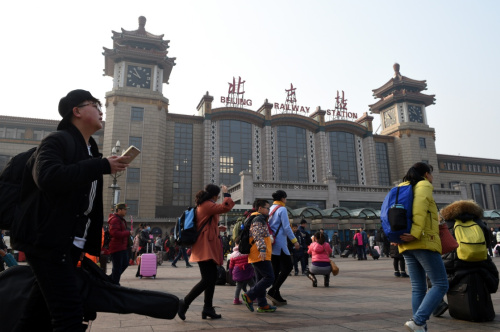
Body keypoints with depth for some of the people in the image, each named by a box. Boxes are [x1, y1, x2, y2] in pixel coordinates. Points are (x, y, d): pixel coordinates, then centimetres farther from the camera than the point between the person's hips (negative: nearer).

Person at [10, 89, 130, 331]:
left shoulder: (90, 150, 19)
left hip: (70, 246, 9)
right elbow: (48, 177, -28)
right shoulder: (57, 141, -7)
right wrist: (102, 166, -24)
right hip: (48, 242, -9)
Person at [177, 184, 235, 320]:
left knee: (212, 278, 11)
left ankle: (208, 309, 17)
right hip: (206, 248, -11)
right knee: (207, 279, -11)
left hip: (208, 248, 11)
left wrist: (218, 228, 26)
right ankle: (184, 303, -1)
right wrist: (226, 194, -9)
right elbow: (226, 207, -23)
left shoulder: (202, 206, 20)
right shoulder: (207, 205, -12)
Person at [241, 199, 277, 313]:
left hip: (258, 256, 11)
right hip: (261, 255, -11)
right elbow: (258, 235, -23)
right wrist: (262, 248, -30)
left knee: (261, 279, 13)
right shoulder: (258, 219, -10)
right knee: (269, 277, -11)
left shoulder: (259, 219, 23)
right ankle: (249, 296, -12)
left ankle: (262, 305, 17)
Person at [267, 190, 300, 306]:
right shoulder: (282, 209, -9)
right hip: (279, 242, -9)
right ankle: (273, 291, -8)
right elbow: (286, 227, -14)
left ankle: (276, 296, 12)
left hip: (272, 243, 9)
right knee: (288, 266, -2)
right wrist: (294, 241, -8)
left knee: (276, 269, 10)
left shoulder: (271, 209, 15)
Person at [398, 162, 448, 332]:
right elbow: (420, 207, -19)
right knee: (440, 285, -3)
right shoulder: (424, 186, 0)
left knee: (418, 288, 8)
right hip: (424, 242, -8)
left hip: (407, 246, 8)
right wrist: (416, 234, -25)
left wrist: (397, 237, 11)